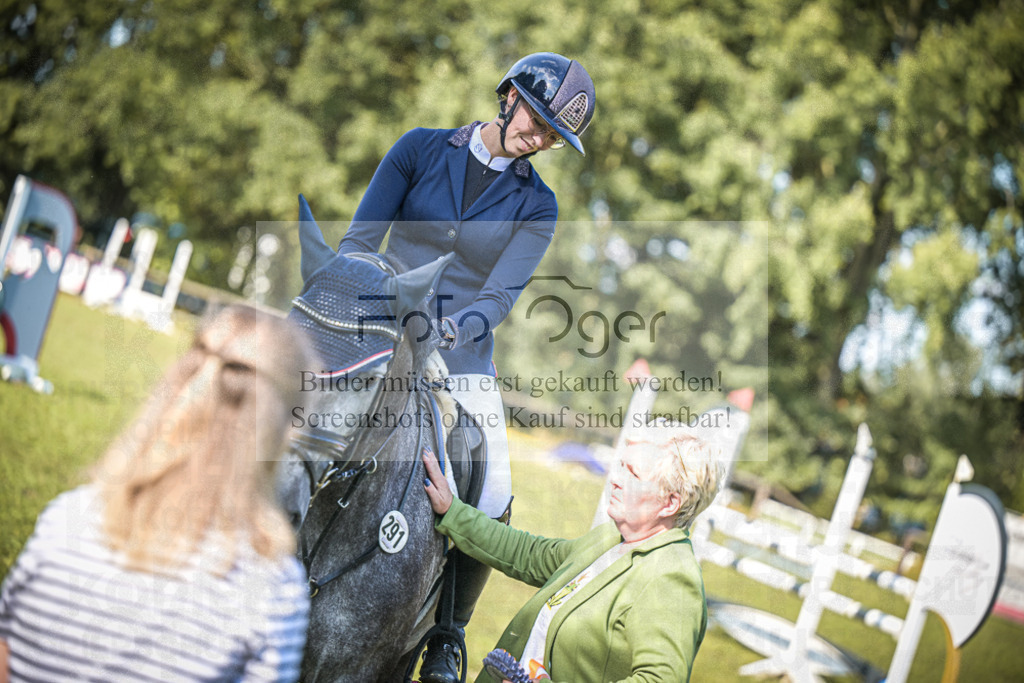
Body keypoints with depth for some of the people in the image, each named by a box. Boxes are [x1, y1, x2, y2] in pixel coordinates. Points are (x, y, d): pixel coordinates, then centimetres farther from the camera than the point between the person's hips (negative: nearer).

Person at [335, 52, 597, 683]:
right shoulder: (421, 149, 5)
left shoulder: (536, 206, 5)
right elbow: (360, 240, 1)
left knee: (492, 502, -12)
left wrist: (453, 329, -26)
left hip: (463, 359, 1)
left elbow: (501, 296, -6)